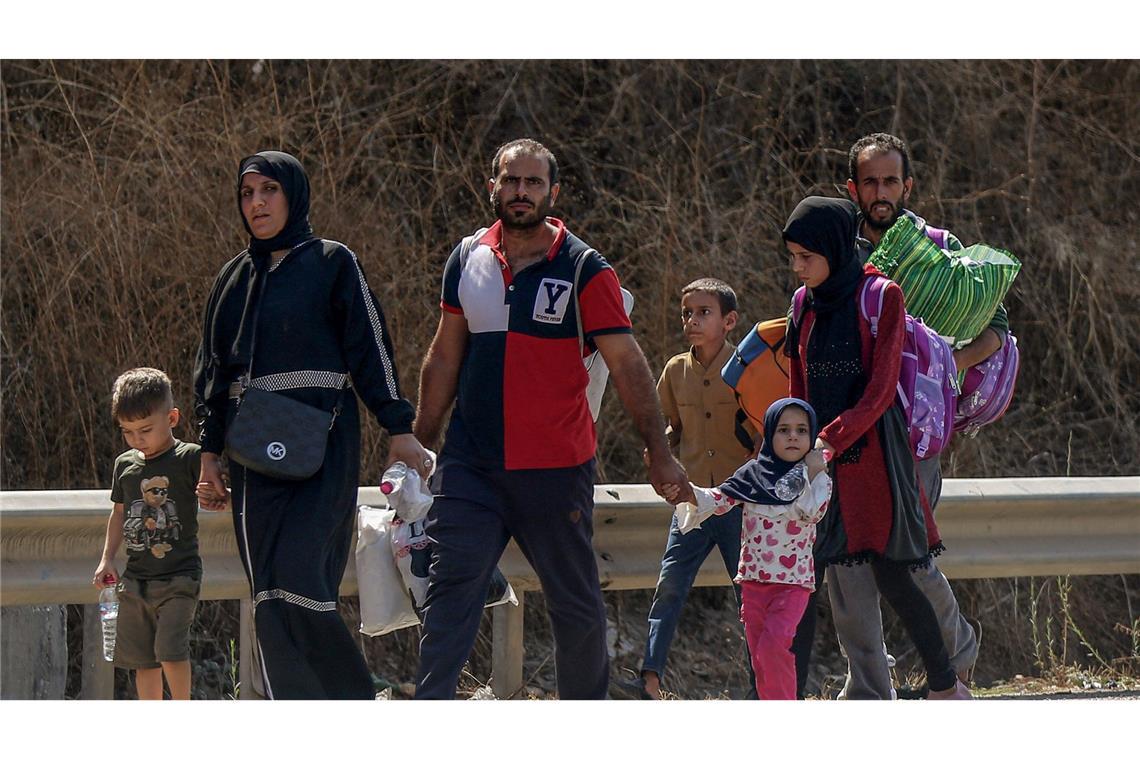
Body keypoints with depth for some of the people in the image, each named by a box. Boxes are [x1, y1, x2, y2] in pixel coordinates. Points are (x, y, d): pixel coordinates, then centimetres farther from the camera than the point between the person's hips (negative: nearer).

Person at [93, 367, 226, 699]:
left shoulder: (189, 458, -7)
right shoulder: (125, 464, 9)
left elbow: (221, 495, -7)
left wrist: (219, 499, -31)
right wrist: (107, 559, 14)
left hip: (179, 575, -6)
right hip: (136, 577, 6)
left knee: (171, 649, -16)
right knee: (141, 657, 6)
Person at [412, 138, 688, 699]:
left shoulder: (584, 269, -4)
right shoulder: (468, 259, 8)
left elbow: (626, 364, -4)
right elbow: (444, 361, 17)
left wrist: (659, 452, -8)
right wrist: (419, 444, 16)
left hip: (556, 465, -2)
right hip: (470, 463, 2)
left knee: (575, 601, 8)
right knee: (451, 584, -11)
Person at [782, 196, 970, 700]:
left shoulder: (882, 297, -7)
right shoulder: (806, 304, 10)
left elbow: (880, 392, -14)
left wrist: (828, 442, -23)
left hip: (870, 454, -5)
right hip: (816, 456, 5)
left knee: (892, 580, -2)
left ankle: (945, 685, 15)